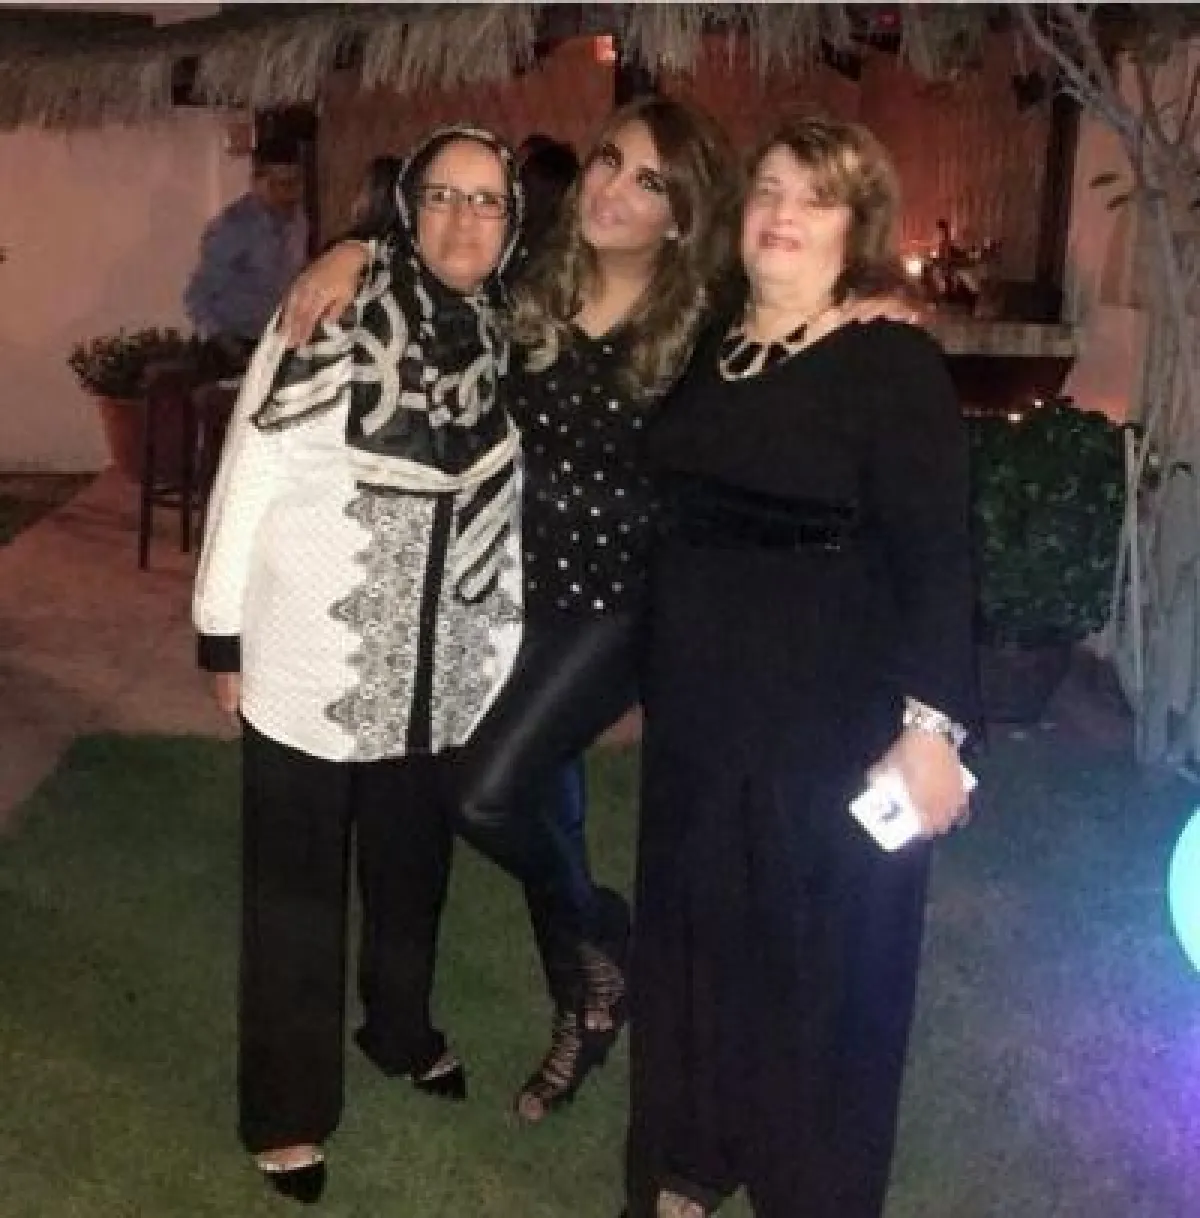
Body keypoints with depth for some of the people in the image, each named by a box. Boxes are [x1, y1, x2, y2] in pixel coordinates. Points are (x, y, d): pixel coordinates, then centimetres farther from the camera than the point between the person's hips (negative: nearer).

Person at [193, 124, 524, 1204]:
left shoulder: (507, 345, 0)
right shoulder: (332, 321, -13)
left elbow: (503, 506, 8)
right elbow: (248, 479, -10)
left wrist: (503, 652, 9)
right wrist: (222, 634, -8)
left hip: (439, 670, 5)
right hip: (310, 664, -4)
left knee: (414, 866, 22)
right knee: (296, 890, 8)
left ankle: (401, 1027, 47)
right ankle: (288, 1108, 25)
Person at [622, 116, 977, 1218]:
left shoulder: (893, 362, -12)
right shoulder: (711, 350, 7)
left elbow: (936, 555, -15)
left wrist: (932, 722, -21)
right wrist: (659, 665, 12)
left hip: (834, 707, -6)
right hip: (699, 694, 6)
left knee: (819, 948, 7)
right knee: (694, 924, 16)